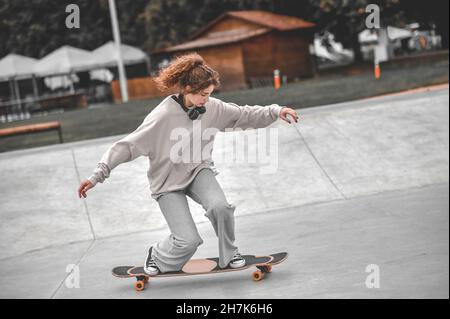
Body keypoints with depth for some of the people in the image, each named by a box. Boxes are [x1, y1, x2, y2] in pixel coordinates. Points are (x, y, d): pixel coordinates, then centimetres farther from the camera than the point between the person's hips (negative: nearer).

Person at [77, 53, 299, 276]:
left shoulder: (212, 107, -9)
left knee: (219, 206, -28)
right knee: (189, 240, -15)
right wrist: (97, 176, -24)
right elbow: (128, 146, -22)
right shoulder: (163, 116, -24)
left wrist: (276, 111, -5)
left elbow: (244, 115, 4)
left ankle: (229, 255, -1)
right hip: (168, 182, -4)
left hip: (199, 171, 4)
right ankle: (156, 257, 18)